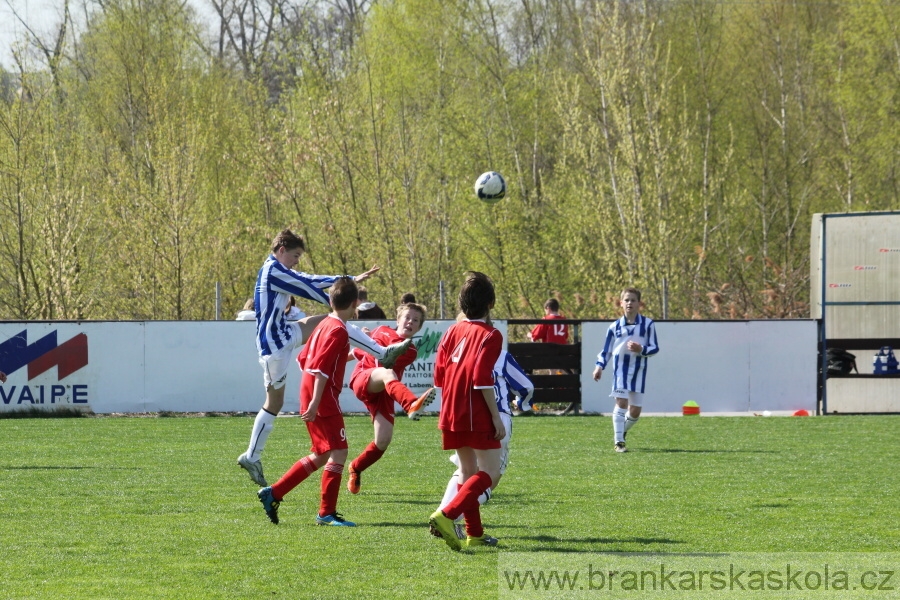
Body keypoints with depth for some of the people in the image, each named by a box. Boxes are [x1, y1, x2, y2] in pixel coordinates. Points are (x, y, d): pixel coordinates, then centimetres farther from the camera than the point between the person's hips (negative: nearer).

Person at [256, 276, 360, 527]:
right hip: (325, 401, -10)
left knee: (321, 456, 15)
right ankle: (327, 513, -6)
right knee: (338, 452, -7)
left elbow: (303, 359, 21)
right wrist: (315, 402, -25)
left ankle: (273, 493, 14)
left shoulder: (324, 325, 14)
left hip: (311, 397, 10)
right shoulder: (338, 330, -14)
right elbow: (321, 368, -22)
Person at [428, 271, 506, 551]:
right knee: (490, 471, -4)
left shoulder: (452, 331, 9)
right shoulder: (490, 336, -11)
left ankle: (474, 533, 18)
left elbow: (439, 376, 9)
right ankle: (446, 515, -22)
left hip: (451, 413, 7)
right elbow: (482, 379, -19)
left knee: (468, 470, 16)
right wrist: (497, 418, -14)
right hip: (477, 416, -7)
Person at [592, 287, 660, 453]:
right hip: (620, 367, -1)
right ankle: (619, 442, -12)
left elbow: (654, 348, 1)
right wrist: (599, 366, -4)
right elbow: (606, 350, 10)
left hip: (639, 370, 1)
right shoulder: (615, 327, 4)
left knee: (635, 411, 4)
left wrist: (641, 350, -17)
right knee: (622, 402, -15)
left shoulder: (648, 324, 1)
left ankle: (622, 431, 33)